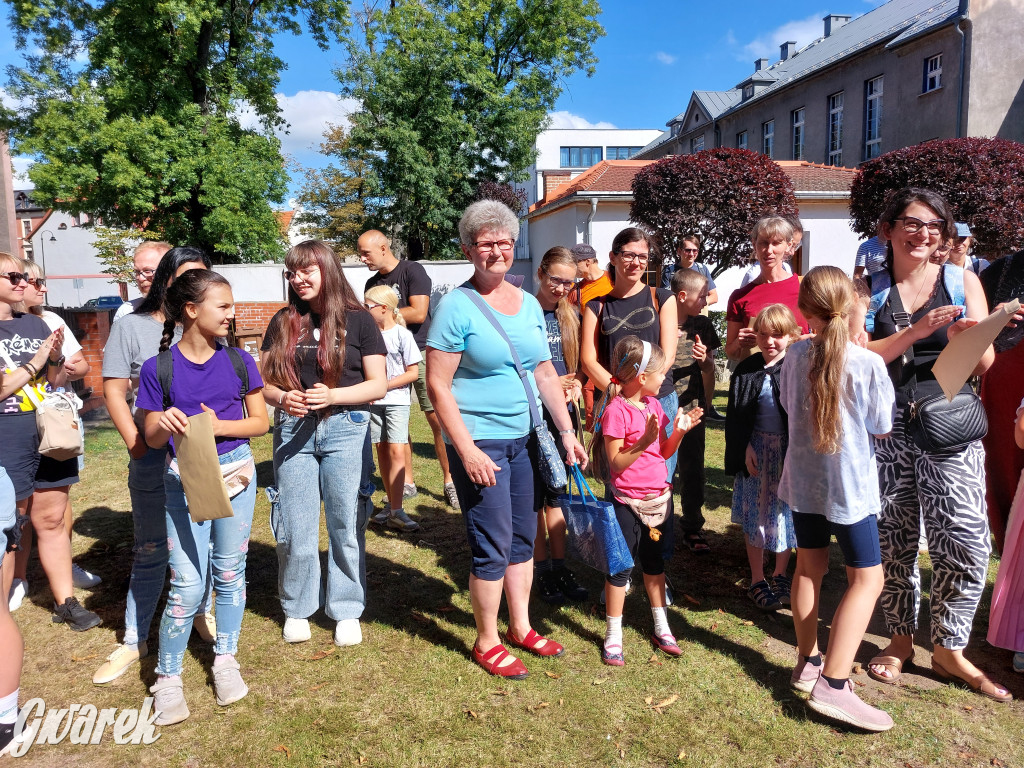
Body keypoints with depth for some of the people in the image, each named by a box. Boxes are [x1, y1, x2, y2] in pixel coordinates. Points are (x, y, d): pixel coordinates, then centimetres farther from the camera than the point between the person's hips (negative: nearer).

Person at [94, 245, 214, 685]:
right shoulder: (132, 326, 2)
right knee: (151, 550, 6)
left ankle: (201, 613, 34)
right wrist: (137, 445, -8)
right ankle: (135, 640, 21)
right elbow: (114, 390, 0)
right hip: (154, 458, -2)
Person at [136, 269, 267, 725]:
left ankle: (225, 660, 31)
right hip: (185, 480, -2)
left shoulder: (238, 361, 0)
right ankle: (167, 678, 17)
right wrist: (166, 424, -23)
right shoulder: (159, 369, -6)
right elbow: (152, 438, -1)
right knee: (188, 586, -4)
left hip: (236, 472, 2)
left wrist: (219, 426, -14)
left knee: (230, 572, 13)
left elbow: (260, 422, 2)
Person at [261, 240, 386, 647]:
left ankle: (346, 611, 20)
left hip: (345, 429, -2)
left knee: (346, 525, 4)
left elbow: (378, 385, -3)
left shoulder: (358, 320, 0)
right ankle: (296, 609, 25)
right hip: (293, 431, 2)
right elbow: (265, 381, 10)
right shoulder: (283, 322, 9)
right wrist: (282, 398, -12)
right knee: (294, 530, 6)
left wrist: (332, 395, -17)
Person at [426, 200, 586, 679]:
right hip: (478, 441, -6)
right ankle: (486, 643, 19)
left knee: (523, 538, 16)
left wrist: (568, 432, 9)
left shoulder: (529, 304, 8)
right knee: (493, 546, 0)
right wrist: (468, 451, -19)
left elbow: (545, 374, 13)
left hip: (525, 437, 7)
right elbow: (438, 387, -14)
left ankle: (520, 627, 33)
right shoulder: (456, 307, -11)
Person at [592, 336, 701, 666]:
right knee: (621, 567, 4)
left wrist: (680, 429, -4)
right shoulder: (616, 410, -18)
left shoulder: (654, 405, 7)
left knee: (654, 561, 19)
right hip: (628, 502, -7)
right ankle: (613, 634, 18)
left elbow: (664, 453, 11)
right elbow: (615, 463, -18)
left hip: (659, 497, 7)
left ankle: (661, 627, 32)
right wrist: (643, 443, -29)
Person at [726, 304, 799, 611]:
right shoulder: (746, 370, -1)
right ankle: (757, 580, 23)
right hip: (756, 450, 2)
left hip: (788, 449, -1)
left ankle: (780, 575, 32)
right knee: (755, 516, 9)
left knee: (785, 514, 11)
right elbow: (736, 416, 1)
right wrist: (745, 448, -6)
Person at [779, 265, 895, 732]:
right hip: (849, 485, -5)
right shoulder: (868, 363, -16)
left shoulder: (795, 356, -4)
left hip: (802, 479, 5)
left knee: (810, 568, 17)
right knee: (867, 578, 4)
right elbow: (881, 429, -4)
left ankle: (808, 663, 29)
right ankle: (832, 684, -1)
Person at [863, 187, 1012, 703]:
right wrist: (915, 332, -18)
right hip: (887, 431, 0)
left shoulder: (962, 282, 4)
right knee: (892, 542, 8)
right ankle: (900, 640, 27)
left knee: (966, 543, -3)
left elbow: (984, 365, 3)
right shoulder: (869, 288, 4)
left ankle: (949, 649, 17)